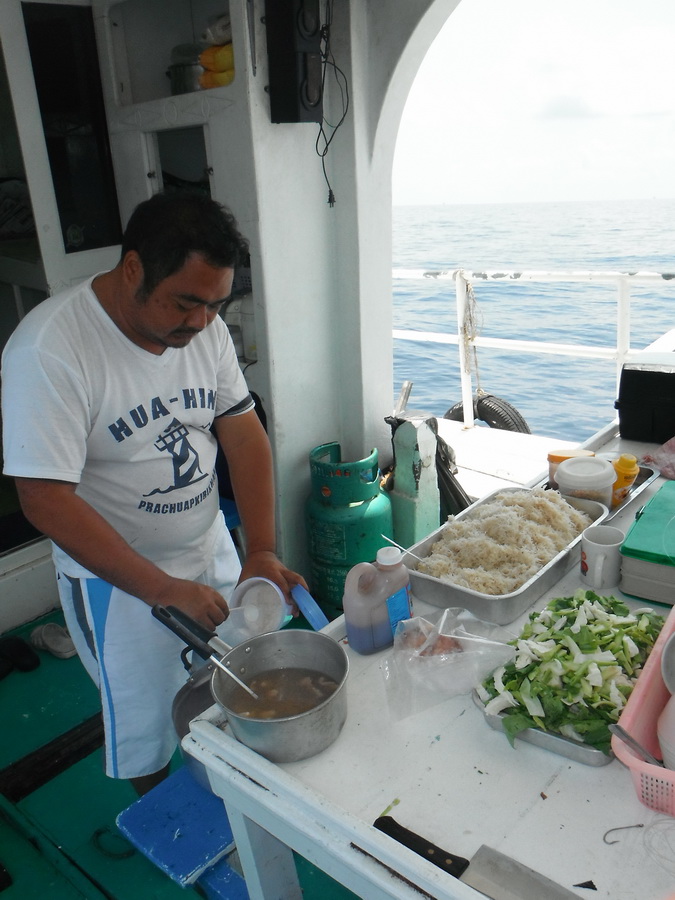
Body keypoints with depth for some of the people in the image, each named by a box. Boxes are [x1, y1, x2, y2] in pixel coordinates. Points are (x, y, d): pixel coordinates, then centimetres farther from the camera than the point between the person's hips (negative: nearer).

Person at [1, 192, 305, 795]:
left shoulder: (205, 327, -8)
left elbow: (243, 433, -6)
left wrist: (262, 552, -17)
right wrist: (164, 590, -28)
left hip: (213, 551, 6)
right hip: (116, 581, -5)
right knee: (145, 725, 15)